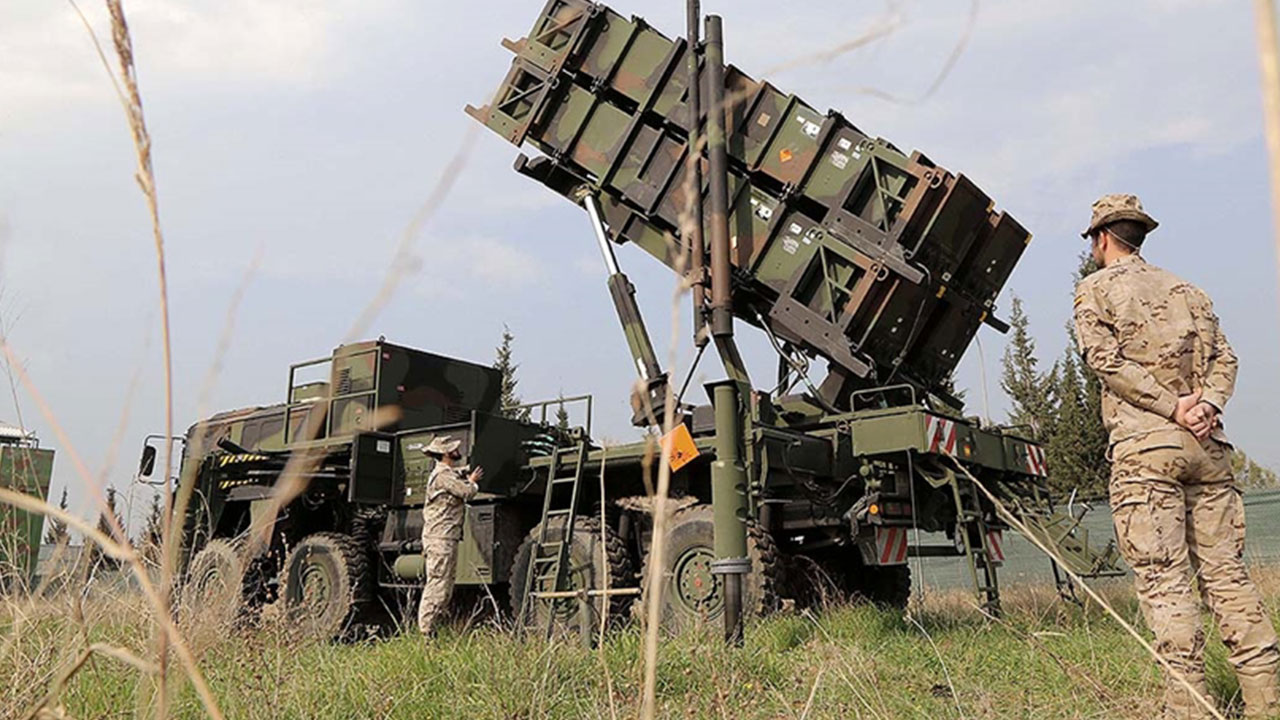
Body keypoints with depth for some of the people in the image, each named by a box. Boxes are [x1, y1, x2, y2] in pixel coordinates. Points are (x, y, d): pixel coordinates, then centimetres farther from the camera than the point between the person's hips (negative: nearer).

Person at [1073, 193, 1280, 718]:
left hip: (1144, 446, -5)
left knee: (1164, 580, -6)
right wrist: (1207, 404, -4)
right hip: (1206, 444, 6)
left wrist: (1172, 407, -9)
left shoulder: (1095, 289, 4)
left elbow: (1107, 360, -9)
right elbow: (1223, 356, 10)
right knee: (1224, 571, 7)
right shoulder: (1185, 290, 21)